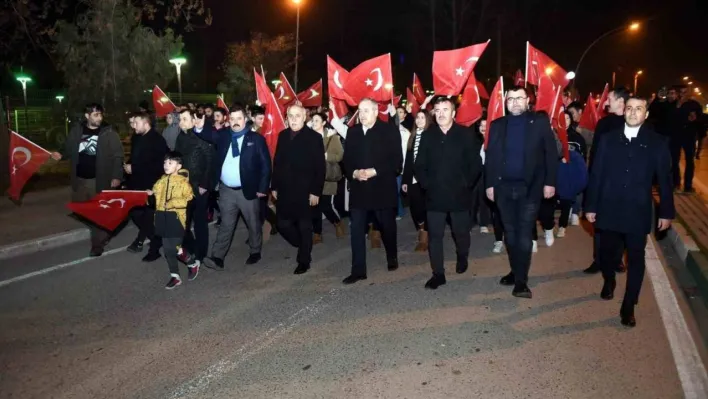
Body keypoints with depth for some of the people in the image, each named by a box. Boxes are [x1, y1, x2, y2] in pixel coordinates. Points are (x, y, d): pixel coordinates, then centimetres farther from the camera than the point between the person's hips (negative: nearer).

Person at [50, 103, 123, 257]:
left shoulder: (109, 133, -7)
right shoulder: (76, 131, 5)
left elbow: (118, 156, -8)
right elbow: (69, 149, 15)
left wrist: (116, 176, -15)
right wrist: (61, 155, -8)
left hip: (99, 180, -5)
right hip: (79, 179, 5)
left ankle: (98, 244, 12)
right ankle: (103, 233, 34)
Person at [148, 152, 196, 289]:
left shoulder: (183, 181, -7)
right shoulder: (161, 181, 12)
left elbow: (189, 199, -13)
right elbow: (157, 195, 25)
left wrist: (174, 202, -20)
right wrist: (151, 193, 5)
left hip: (176, 217, -6)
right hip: (163, 217, 6)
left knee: (176, 248, -6)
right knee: (168, 250, 9)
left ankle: (193, 264, 22)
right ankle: (175, 276, 20)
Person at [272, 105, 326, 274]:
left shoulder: (314, 137, -7)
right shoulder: (283, 135, 8)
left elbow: (320, 167, -9)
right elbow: (277, 162, 11)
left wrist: (316, 191, -13)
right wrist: (274, 186, 9)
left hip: (304, 191, -4)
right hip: (284, 191, 5)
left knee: (304, 227, 6)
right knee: (282, 224, 6)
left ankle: (304, 260, 21)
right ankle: (303, 246, 31)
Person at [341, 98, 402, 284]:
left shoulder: (390, 131, -4)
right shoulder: (352, 132, 9)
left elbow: (396, 161, -9)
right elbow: (346, 160, 9)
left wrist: (374, 171, -18)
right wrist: (354, 173, -11)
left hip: (383, 189, -3)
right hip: (359, 189, 3)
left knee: (387, 227, 13)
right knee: (357, 230, -2)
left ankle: (392, 258, 37)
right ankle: (358, 270, 4)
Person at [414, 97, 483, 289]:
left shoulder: (466, 134, -4)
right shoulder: (428, 136, 3)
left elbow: (476, 164, -2)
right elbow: (419, 165, 7)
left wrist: (466, 184, -5)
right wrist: (426, 184, -2)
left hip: (459, 194, -1)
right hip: (434, 195, 2)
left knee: (461, 232, 13)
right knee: (435, 235, 2)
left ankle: (462, 258, 42)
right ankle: (438, 273, 11)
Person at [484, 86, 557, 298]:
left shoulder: (540, 121, -1)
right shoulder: (497, 125, 7)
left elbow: (551, 153, -3)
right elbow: (490, 156, 6)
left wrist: (550, 182, -9)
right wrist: (490, 184, 1)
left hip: (530, 187, -3)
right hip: (504, 187, 3)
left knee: (524, 234, -3)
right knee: (510, 233, 11)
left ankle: (521, 280, 2)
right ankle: (516, 271, 24)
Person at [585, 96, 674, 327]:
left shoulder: (656, 143, -1)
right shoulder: (608, 139, 2)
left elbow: (665, 180, 1)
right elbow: (596, 175, 2)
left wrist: (666, 212, 0)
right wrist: (591, 206, 0)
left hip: (638, 213, -1)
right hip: (609, 210, 1)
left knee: (636, 259, 4)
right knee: (607, 253, 11)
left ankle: (628, 307, 16)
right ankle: (609, 282, 43)